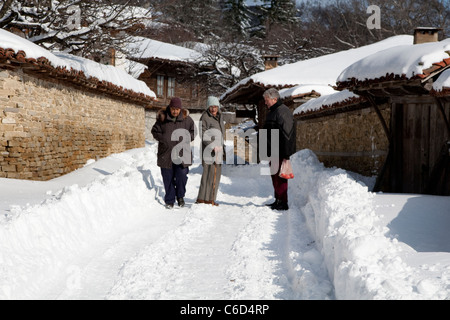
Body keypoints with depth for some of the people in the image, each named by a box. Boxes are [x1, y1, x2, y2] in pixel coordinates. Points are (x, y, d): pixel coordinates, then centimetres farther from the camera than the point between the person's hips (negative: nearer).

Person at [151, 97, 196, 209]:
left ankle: (180, 196, 18)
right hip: (166, 153, 0)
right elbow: (155, 131, 6)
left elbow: (193, 132, 11)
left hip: (181, 154, 0)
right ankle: (169, 200, 18)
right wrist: (163, 138, -11)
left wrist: (185, 138, -7)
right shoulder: (162, 118, -1)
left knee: (182, 176, -7)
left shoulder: (186, 119, 2)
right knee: (168, 178, 5)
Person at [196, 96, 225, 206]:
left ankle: (210, 198, 15)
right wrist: (212, 146, -22)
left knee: (216, 173, 9)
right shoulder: (205, 117, -10)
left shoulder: (219, 117, 16)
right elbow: (203, 135, -16)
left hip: (217, 149, 8)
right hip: (208, 150, -8)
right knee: (209, 172, -11)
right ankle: (202, 198, -7)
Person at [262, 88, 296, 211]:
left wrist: (286, 154, -23)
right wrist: (268, 150, 24)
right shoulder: (272, 112, 19)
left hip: (280, 152, -11)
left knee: (280, 176, -9)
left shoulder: (283, 111, -14)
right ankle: (278, 200, 23)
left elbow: (288, 134, -20)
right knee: (275, 176, 15)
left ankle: (283, 202, -5)